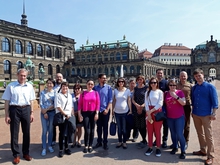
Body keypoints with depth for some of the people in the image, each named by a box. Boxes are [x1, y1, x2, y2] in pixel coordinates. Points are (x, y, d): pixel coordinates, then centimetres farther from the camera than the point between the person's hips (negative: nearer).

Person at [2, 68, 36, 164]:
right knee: (14, 133, 4)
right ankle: (16, 155, 18)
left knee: (26, 132, 10)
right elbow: (7, 101, -1)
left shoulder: (29, 86, 8)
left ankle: (26, 153, 25)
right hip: (14, 109, -2)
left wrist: (32, 113, 6)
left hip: (26, 109, 3)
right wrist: (6, 115, -5)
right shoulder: (11, 86, -1)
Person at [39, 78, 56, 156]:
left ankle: (50, 145, 22)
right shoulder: (42, 92, 3)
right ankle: (44, 148, 5)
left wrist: (47, 109, -12)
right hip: (44, 113, -1)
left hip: (52, 112, 1)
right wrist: (44, 113, -7)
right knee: (44, 130, -2)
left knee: (51, 130, 9)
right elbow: (41, 103, -1)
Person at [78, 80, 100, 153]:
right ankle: (86, 146, 11)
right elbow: (80, 104, 3)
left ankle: (90, 146, 21)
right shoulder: (83, 93, 4)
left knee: (92, 130, 8)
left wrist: (97, 113, -6)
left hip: (93, 113, 1)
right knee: (87, 130, -5)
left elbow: (98, 104, 0)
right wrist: (79, 114, -3)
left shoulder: (96, 93, 3)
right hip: (85, 113, -1)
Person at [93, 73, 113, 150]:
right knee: (99, 127, 12)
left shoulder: (108, 87, -2)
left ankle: (105, 143, 18)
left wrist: (107, 109, -9)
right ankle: (99, 142, 25)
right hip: (97, 110, 2)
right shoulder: (95, 88, 2)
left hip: (105, 110, -2)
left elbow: (110, 99, -3)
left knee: (105, 127, 6)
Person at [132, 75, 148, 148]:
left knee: (143, 126, -1)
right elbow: (133, 99, 10)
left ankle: (144, 142, 16)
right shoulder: (135, 88, 13)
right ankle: (144, 140, 27)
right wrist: (136, 105, -8)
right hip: (136, 109, 5)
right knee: (138, 126, 9)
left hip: (144, 109, -5)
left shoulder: (146, 88, -2)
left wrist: (142, 105, -18)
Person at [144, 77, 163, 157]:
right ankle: (150, 147, 17)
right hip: (149, 112, 3)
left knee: (157, 131, 2)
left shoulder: (160, 92, 0)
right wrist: (148, 113, -9)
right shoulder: (147, 92, 10)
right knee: (149, 131, 6)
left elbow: (160, 103, -8)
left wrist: (151, 111, -12)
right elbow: (146, 103, 3)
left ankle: (158, 148, 14)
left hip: (157, 112, -3)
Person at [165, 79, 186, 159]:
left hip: (179, 117, -4)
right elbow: (165, 104, 14)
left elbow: (183, 103, -14)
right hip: (170, 117, 4)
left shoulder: (180, 92, -6)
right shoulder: (166, 93, 4)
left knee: (179, 134, -5)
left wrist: (176, 96, -24)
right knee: (173, 133, 15)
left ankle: (183, 151, 9)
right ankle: (175, 147, 32)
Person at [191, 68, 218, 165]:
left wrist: (213, 114, -13)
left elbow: (214, 101, -8)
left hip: (206, 115, -5)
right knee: (200, 134, 15)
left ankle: (210, 156, 10)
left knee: (208, 135, 0)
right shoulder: (194, 88, 7)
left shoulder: (210, 87, -7)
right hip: (196, 115, 5)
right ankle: (203, 150, 31)